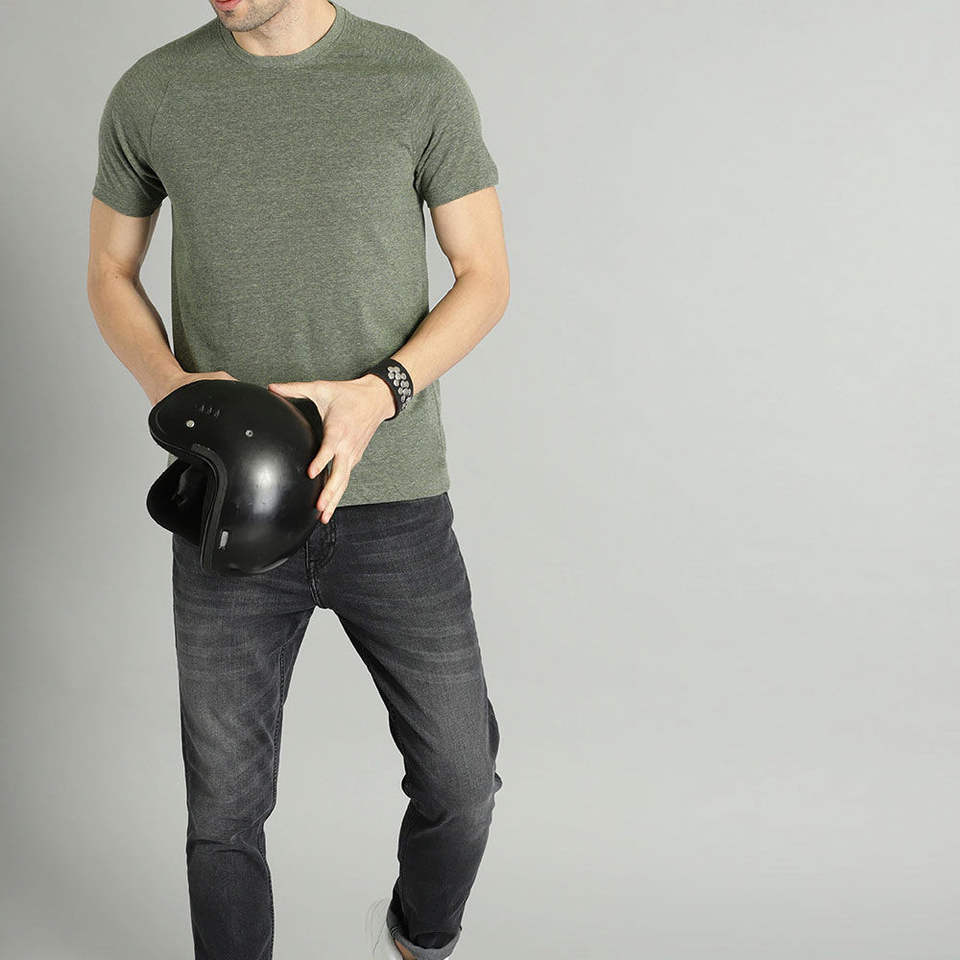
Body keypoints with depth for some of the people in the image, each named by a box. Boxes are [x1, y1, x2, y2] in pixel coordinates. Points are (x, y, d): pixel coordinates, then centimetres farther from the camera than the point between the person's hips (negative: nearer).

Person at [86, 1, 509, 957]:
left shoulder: (421, 84, -4)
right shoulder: (149, 94, 2)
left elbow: (485, 278, 0)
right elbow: (109, 274, 11)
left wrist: (379, 394, -18)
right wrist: (169, 387, -10)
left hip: (393, 500, 0)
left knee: (459, 781, 8)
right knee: (224, 809, 7)